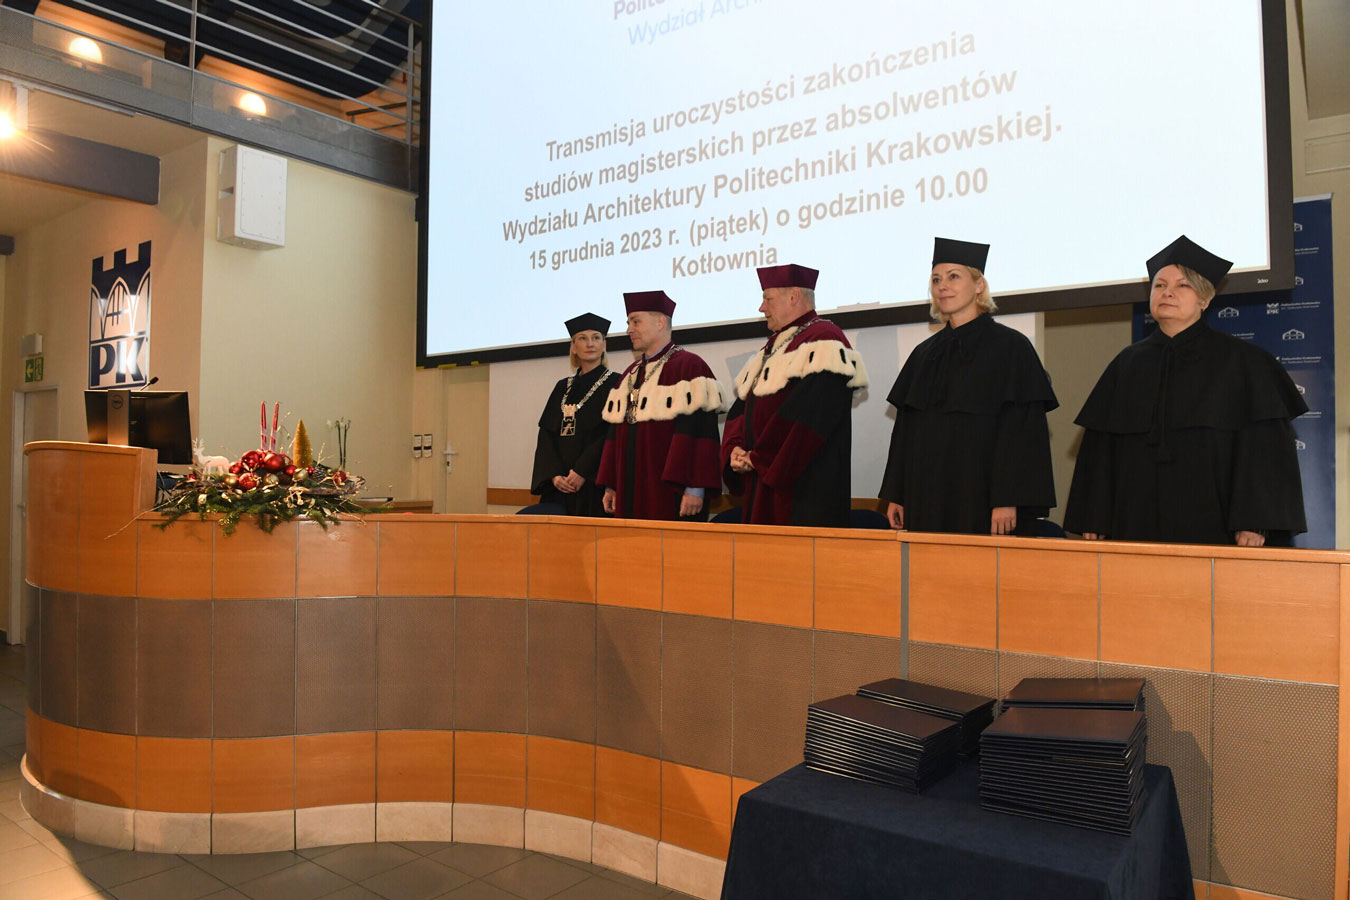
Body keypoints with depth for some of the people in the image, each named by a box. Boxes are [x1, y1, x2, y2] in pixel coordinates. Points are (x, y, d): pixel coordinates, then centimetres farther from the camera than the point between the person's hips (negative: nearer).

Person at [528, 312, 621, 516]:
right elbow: (546, 434, 10)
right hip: (560, 485, 5)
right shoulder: (563, 387, 15)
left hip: (594, 483, -5)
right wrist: (554, 475, -6)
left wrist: (582, 472, -16)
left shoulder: (614, 383, 0)